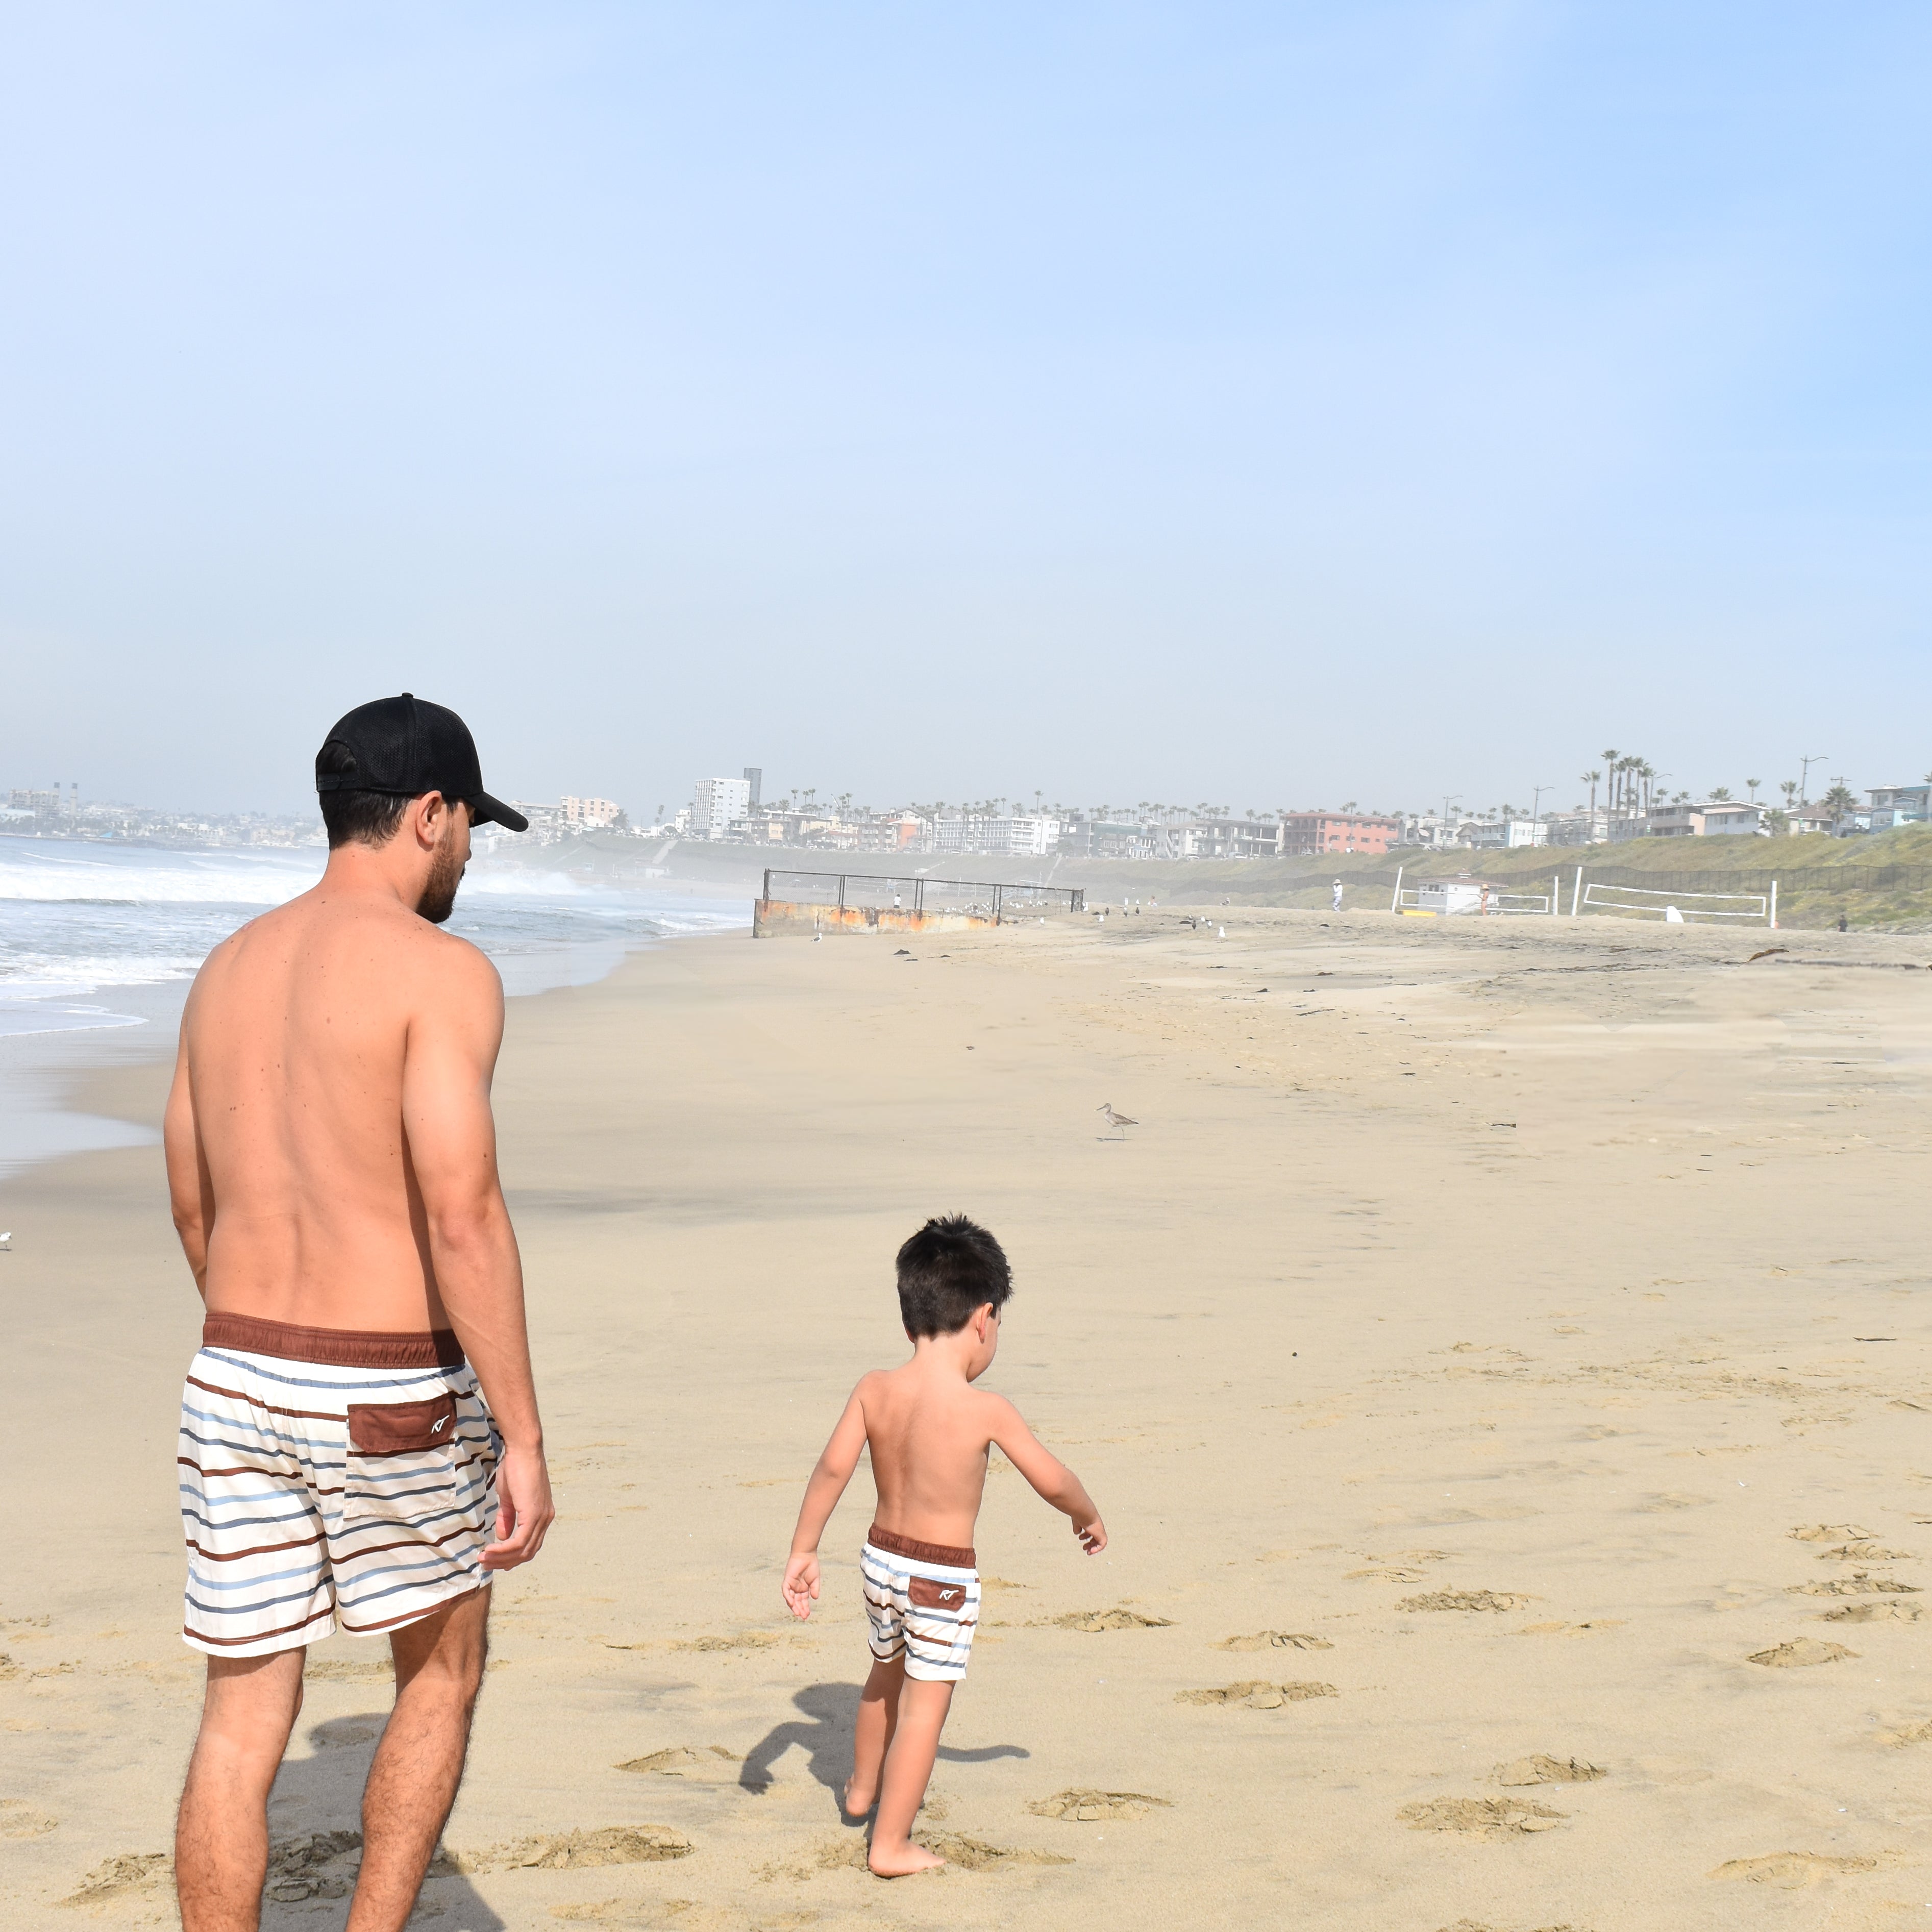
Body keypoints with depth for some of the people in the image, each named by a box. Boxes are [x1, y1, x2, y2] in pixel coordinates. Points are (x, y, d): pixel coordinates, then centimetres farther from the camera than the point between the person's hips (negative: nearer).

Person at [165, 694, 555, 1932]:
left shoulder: (229, 968, 10)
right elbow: (463, 1218, -21)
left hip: (235, 1377, 6)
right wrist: (524, 1437, -17)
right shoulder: (439, 970, -13)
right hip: (392, 1392, -5)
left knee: (243, 1720, 10)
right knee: (443, 1677, 18)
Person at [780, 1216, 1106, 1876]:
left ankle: (862, 1786, 48)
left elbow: (833, 1468, -9)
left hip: (881, 1557, 6)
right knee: (925, 1704, 5)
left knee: (887, 1675, 28)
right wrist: (1090, 1518, 11)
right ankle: (891, 1843, 8)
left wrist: (802, 1552, -2)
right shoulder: (987, 1410, -18)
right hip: (943, 1576, -6)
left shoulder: (874, 1390, -8)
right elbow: (1052, 1481, -9)